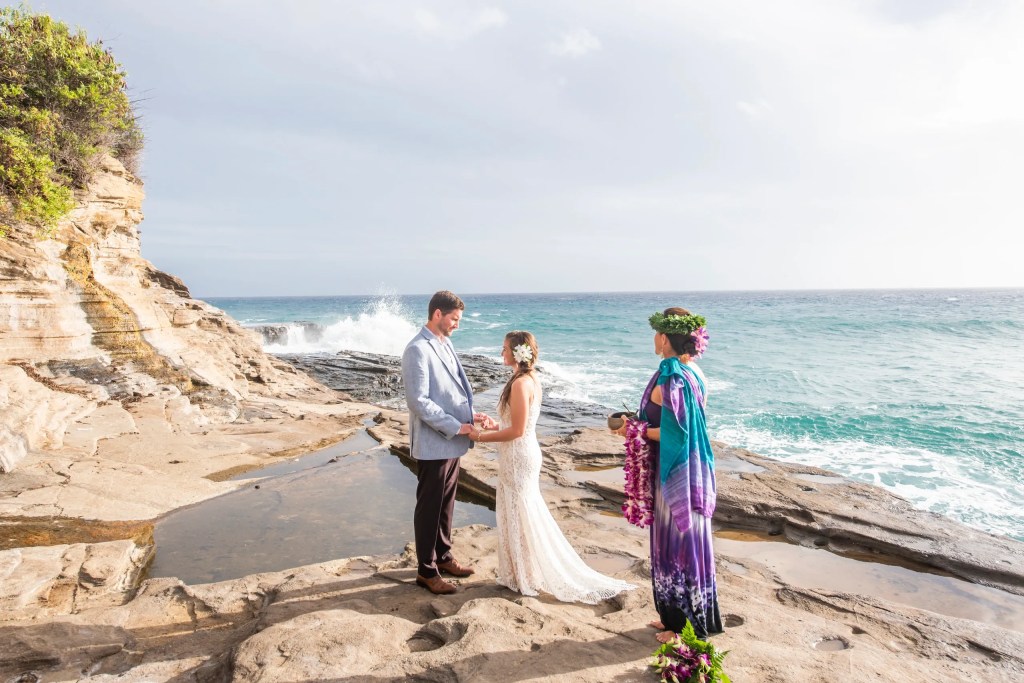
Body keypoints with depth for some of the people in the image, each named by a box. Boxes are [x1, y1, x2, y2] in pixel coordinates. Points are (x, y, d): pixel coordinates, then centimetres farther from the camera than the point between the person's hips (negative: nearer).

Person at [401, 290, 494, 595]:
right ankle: (426, 571, 19)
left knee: (446, 503, 19)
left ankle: (443, 556, 35)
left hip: (451, 442, 8)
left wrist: (471, 414, 3)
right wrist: (456, 426, -19)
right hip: (433, 444, -8)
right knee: (429, 507, 5)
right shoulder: (418, 350, -17)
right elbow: (418, 401, -21)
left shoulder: (445, 344, 10)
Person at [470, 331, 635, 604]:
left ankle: (526, 578, 19)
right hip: (525, 452, 9)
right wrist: (495, 426, 12)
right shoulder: (531, 378, 7)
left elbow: (516, 431, -22)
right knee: (525, 514, 18)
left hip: (518, 456, -9)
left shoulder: (520, 383, -22)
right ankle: (526, 572, 32)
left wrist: (481, 437, -13)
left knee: (519, 516, 4)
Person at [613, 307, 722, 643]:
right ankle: (676, 616, 33)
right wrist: (644, 425, 11)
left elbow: (672, 432, -25)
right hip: (694, 472, 9)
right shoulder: (694, 373, 7)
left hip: (673, 475, -9)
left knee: (675, 543, 4)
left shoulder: (669, 379, -21)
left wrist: (636, 430, -13)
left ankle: (680, 623, 20)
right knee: (690, 542, 17)